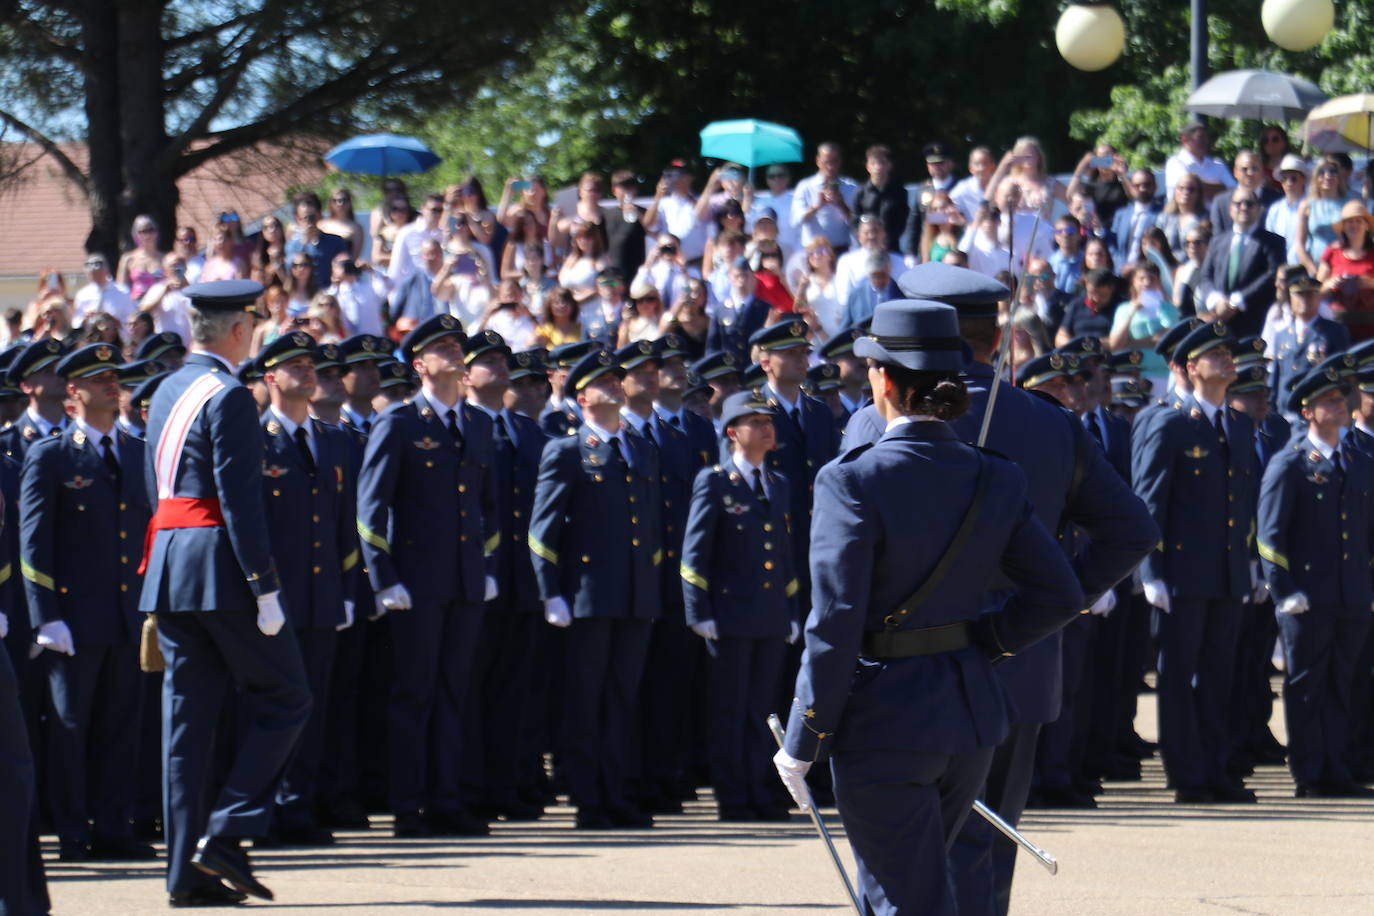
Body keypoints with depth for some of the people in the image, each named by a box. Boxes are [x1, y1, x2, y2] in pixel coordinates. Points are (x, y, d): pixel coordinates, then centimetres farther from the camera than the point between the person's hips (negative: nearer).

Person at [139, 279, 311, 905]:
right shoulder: (227, 397, -12)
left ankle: (187, 871, 6)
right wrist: (265, 587, -17)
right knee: (282, 699, 1)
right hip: (221, 569, -9)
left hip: (168, 566, 9)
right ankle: (226, 833, -8)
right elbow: (241, 499, -17)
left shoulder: (166, 393, 16)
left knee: (188, 716, 7)